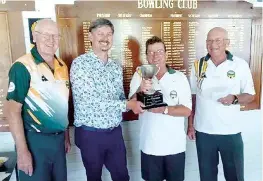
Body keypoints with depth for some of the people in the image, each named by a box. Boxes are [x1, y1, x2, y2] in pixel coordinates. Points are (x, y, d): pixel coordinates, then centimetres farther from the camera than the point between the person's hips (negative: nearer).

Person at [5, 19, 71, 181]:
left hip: (58, 139, 6)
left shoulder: (62, 66, 6)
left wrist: (66, 136, 15)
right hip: (35, 140, -6)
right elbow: (13, 110, -15)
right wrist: (22, 150, -17)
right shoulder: (23, 66, -14)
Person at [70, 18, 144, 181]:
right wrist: (127, 105, -19)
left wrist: (135, 101, -12)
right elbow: (91, 101, -22)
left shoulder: (116, 67, 5)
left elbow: (120, 99, 10)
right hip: (90, 134, -5)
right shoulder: (80, 63, -14)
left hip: (115, 132, 5)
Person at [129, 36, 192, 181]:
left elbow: (187, 110, -9)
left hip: (175, 146, 0)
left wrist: (163, 109, -24)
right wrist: (141, 91, -29)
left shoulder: (180, 77, -5)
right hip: (149, 145, 0)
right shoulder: (140, 76, -3)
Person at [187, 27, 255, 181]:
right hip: (203, 131, 2)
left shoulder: (240, 65, -5)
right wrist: (190, 125, 4)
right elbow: (192, 97, 5)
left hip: (231, 132, -1)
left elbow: (250, 95, 0)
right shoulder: (198, 65, 0)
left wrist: (235, 98, -23)